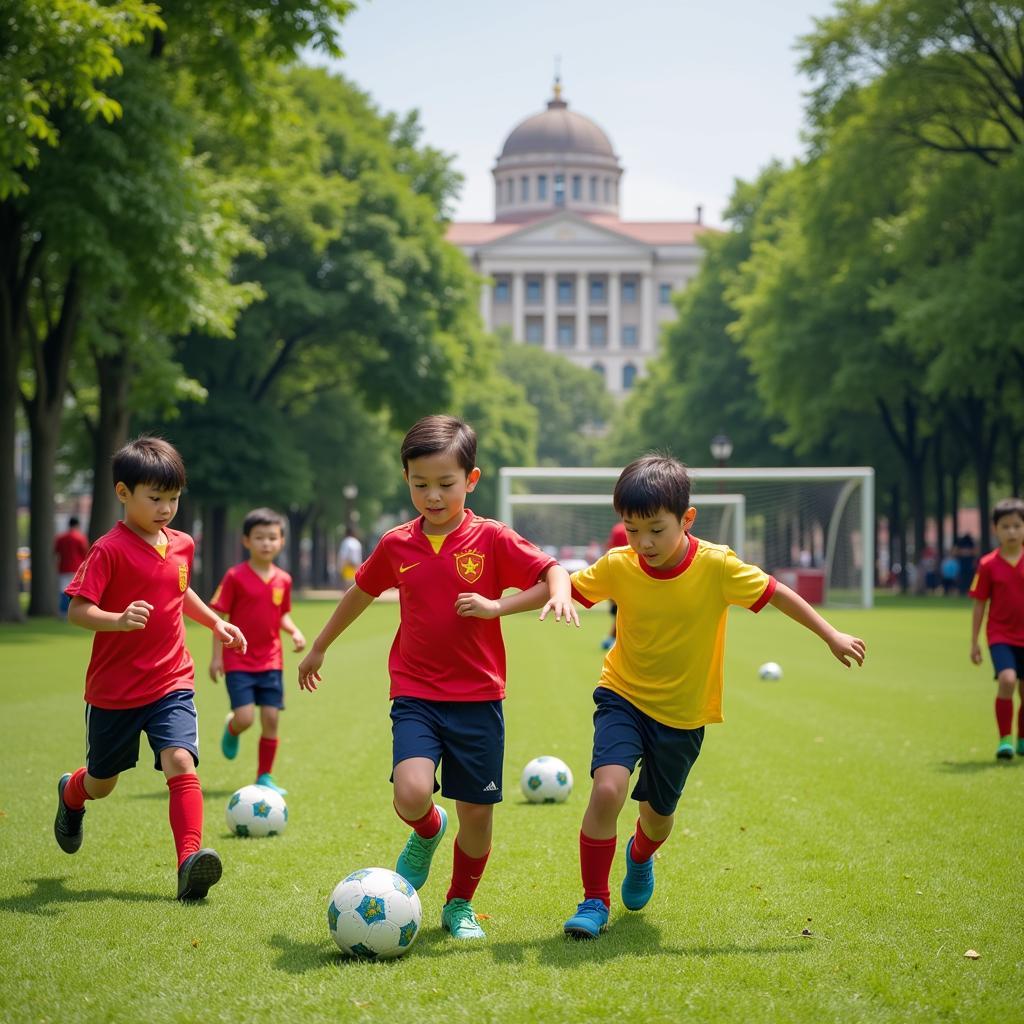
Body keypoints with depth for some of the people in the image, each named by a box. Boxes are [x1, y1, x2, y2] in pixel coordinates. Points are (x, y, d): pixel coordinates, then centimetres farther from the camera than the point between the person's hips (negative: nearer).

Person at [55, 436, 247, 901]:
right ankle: (70, 795, 52)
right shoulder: (110, 550, -15)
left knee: (181, 763, -20)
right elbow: (77, 610, -21)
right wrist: (118, 620, -38)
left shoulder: (182, 545, 5)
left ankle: (190, 862, -25)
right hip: (113, 689, -3)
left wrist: (216, 622, 17)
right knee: (102, 782, 16)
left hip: (171, 683, 3)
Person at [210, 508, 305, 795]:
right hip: (239, 661, -4)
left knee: (271, 718, 0)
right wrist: (216, 655, -7)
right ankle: (231, 730, 24)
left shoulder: (283, 580, 5)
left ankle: (264, 777, 13)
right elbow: (219, 617, -4)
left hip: (270, 661, 4)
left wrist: (294, 631, -2)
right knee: (245, 718, -14)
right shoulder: (236, 576, -8)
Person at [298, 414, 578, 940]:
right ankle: (427, 834, 16)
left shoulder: (492, 539, -4)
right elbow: (360, 593, 21)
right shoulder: (396, 545, 4)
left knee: (476, 812, 4)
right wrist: (319, 647, 31)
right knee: (412, 794, -21)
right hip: (416, 697, 1)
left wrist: (497, 606, -25)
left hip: (477, 699, -1)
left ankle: (460, 904, 28)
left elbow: (553, 571, -6)